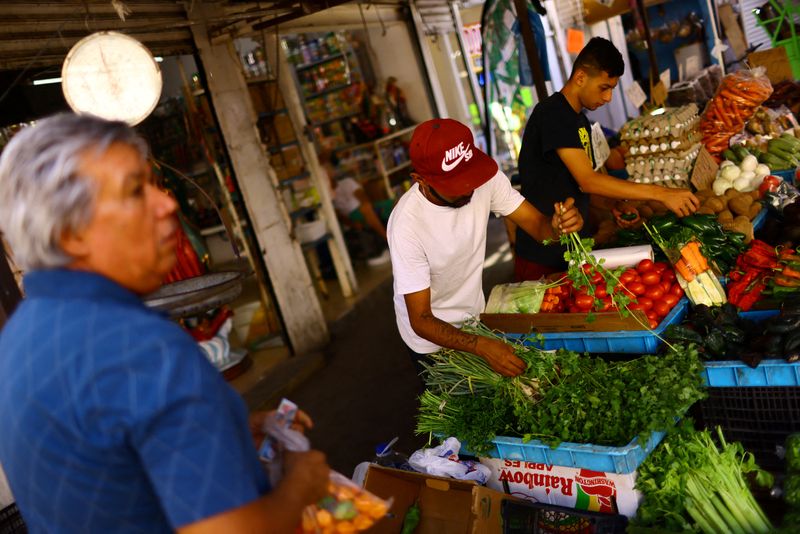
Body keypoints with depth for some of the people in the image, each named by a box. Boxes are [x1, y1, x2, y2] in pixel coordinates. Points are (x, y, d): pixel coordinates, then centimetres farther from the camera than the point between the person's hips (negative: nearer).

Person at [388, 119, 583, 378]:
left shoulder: (486, 178, -21)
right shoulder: (407, 224, -34)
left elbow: (538, 224, -16)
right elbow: (421, 321, -29)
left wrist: (558, 225, -40)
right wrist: (482, 346, -43)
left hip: (474, 317, 5)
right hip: (432, 336, -5)